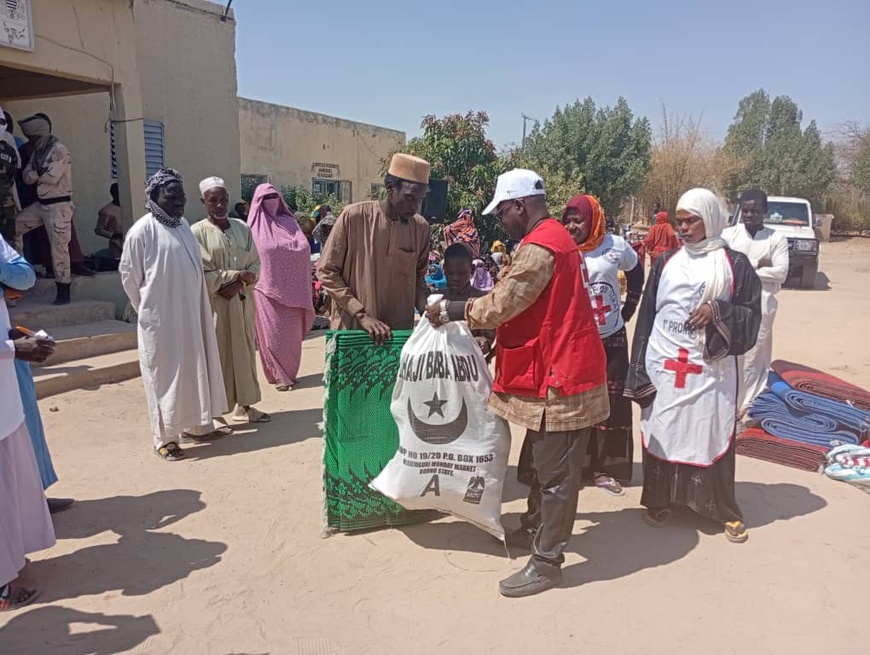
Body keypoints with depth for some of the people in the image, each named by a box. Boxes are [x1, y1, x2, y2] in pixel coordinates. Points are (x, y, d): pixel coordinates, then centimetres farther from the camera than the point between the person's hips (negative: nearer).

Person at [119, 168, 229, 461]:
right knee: (165, 375, 1)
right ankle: (165, 437, 11)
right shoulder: (142, 229, -12)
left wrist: (197, 307, 12)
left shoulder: (183, 225, 9)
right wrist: (147, 309, 0)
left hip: (191, 314, 7)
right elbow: (128, 274, -8)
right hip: (161, 318, -7)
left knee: (194, 370, 14)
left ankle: (196, 425, 28)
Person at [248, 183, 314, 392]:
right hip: (267, 288, -3)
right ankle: (280, 375, 6)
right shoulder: (255, 227, 2)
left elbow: (304, 248, 8)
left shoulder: (289, 223, 13)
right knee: (273, 332, -1)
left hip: (291, 288, 3)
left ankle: (289, 371, 19)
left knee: (292, 331, 6)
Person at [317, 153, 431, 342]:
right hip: (351, 330, -3)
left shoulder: (420, 227, 2)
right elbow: (326, 272, -6)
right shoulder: (354, 216, -9)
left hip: (398, 333, 3)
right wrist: (362, 315, -13)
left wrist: (425, 309, -3)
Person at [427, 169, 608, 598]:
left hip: (558, 377, -11)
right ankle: (534, 529, 39)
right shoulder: (551, 237, 15)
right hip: (555, 369, 11)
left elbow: (502, 303, -22)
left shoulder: (539, 246, -20)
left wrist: (449, 311, -8)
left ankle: (547, 562, 11)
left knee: (556, 474, 0)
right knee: (544, 464, 23)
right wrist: (493, 338, 14)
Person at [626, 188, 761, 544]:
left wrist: (718, 311, -19)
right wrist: (639, 371, 0)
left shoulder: (735, 264, 0)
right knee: (663, 432, 8)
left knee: (710, 435, 4)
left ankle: (725, 511, 21)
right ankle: (660, 500, 25)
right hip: (664, 367, 2)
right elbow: (647, 315, 6)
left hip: (711, 369, -2)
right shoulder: (666, 263, 7)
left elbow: (752, 314, 1)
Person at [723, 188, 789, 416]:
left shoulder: (777, 239, 3)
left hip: (760, 305, 0)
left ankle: (749, 405, 17)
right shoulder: (728, 234, 4)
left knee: (754, 355, 5)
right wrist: (756, 265, -10)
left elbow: (781, 273, -6)